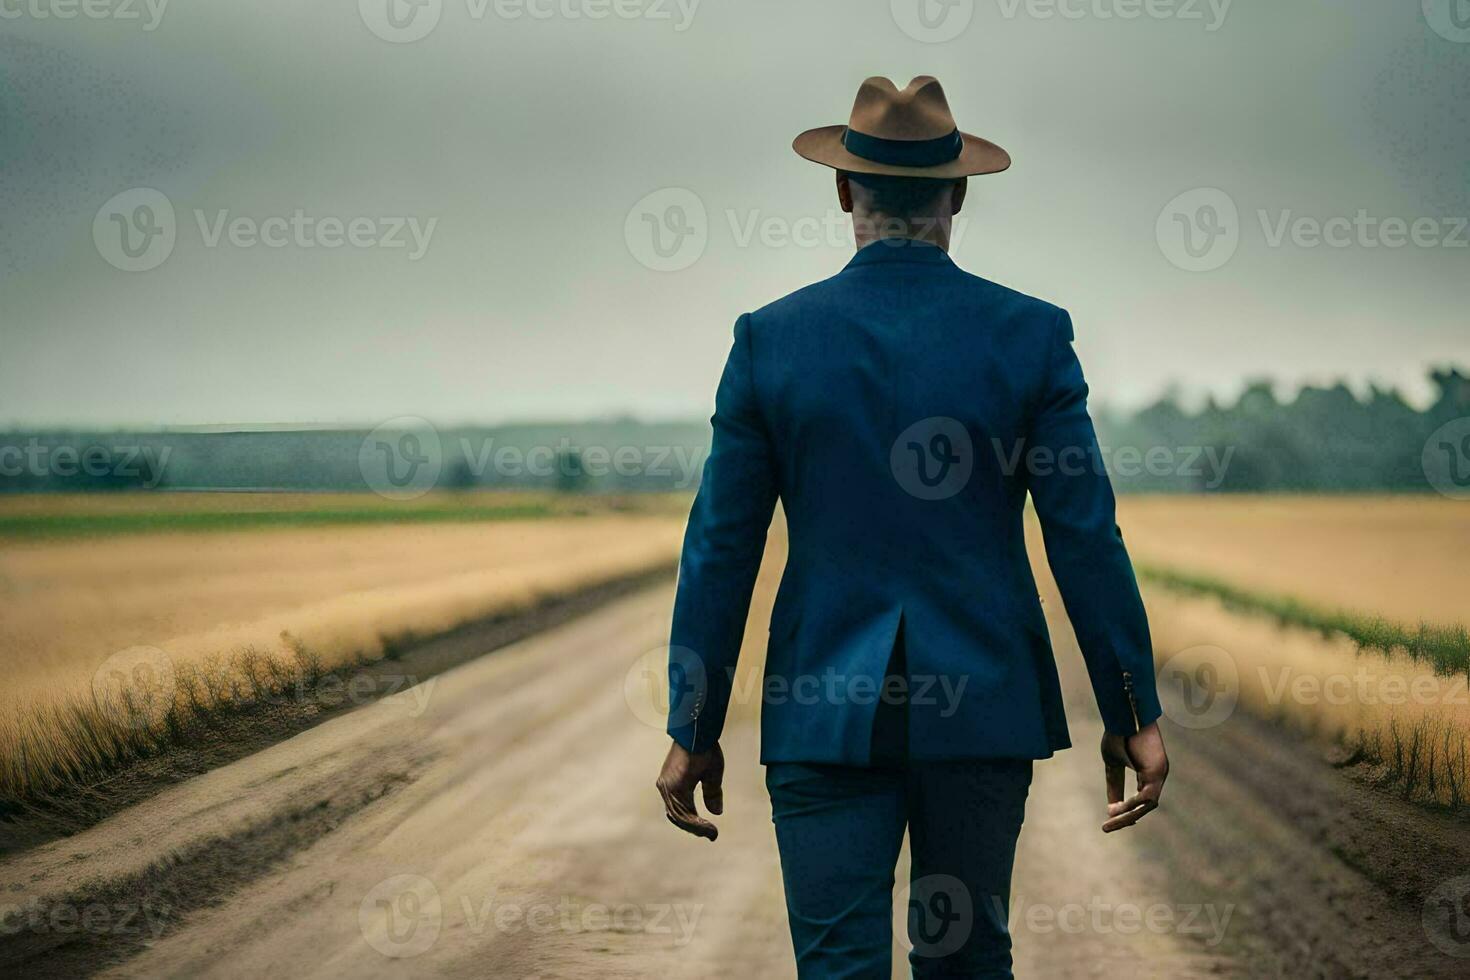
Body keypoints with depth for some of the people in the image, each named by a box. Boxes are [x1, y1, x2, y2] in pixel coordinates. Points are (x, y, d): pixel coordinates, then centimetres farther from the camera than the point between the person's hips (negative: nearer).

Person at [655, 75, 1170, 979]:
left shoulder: (772, 338, -3)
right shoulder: (1030, 334, -4)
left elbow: (721, 548, -2)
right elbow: (1087, 537, -4)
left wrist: (695, 730, 6)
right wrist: (1134, 713, 4)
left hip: (825, 710, -1)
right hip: (983, 702, 1)